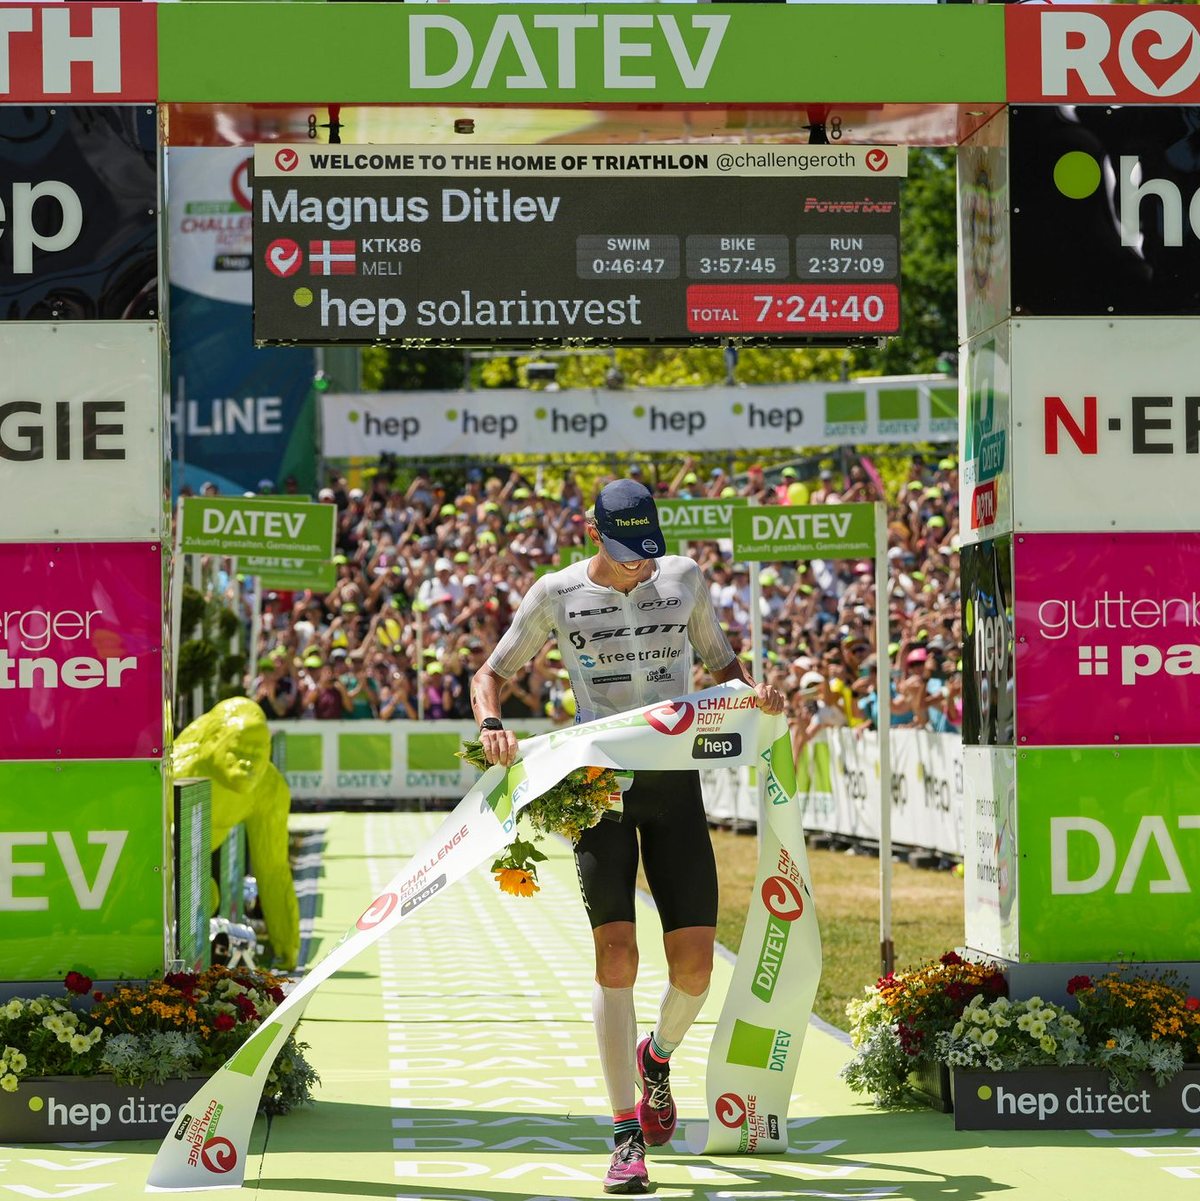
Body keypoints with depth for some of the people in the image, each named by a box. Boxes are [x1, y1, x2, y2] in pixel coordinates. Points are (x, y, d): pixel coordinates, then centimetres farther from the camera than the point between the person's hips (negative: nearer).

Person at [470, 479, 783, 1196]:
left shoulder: (684, 579, 7)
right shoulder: (557, 595, 1)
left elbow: (720, 661, 19)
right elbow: (492, 672, 9)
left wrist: (755, 690, -4)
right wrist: (491, 723, -13)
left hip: (675, 782, 2)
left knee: (695, 963, -3)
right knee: (616, 952, -14)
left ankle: (658, 1056, 33)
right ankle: (627, 1138, -11)